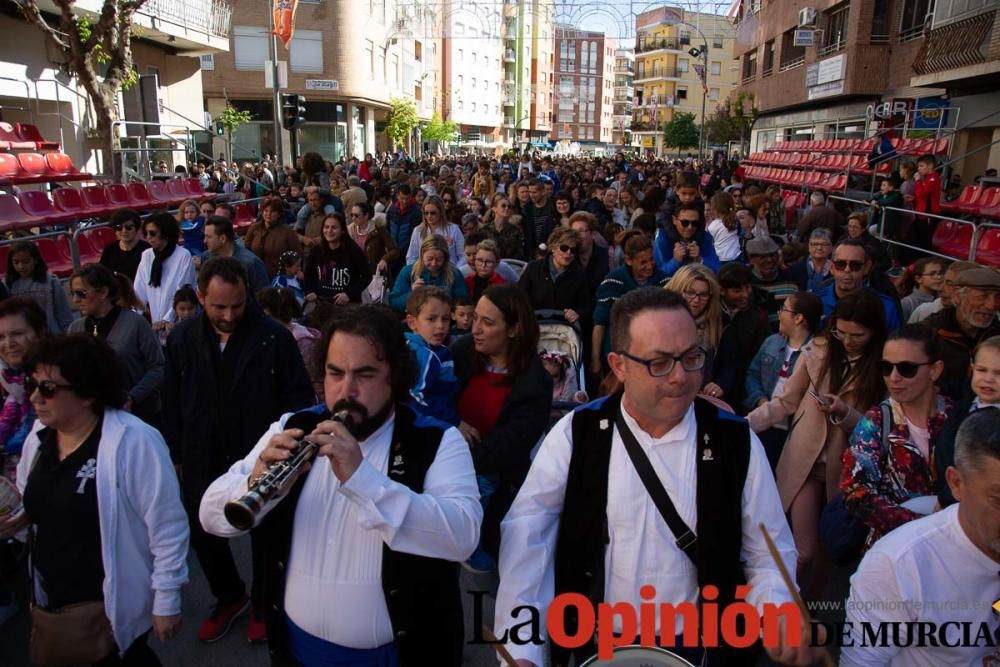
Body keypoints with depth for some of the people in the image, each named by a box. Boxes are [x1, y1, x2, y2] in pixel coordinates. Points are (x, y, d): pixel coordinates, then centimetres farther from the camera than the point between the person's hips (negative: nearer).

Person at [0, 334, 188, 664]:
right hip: (54, 598, 7)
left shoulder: (134, 441, -25)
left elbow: (167, 527, -20)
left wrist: (167, 601, -16)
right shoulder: (39, 434, -1)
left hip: (114, 604, -7)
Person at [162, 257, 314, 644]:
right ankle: (228, 597, 43)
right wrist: (176, 455, 5)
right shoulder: (181, 339, -3)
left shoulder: (275, 337, -15)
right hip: (202, 462, 3)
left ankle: (263, 604, 39)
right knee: (202, 533, 16)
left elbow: (299, 395, -8)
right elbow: (172, 403, 5)